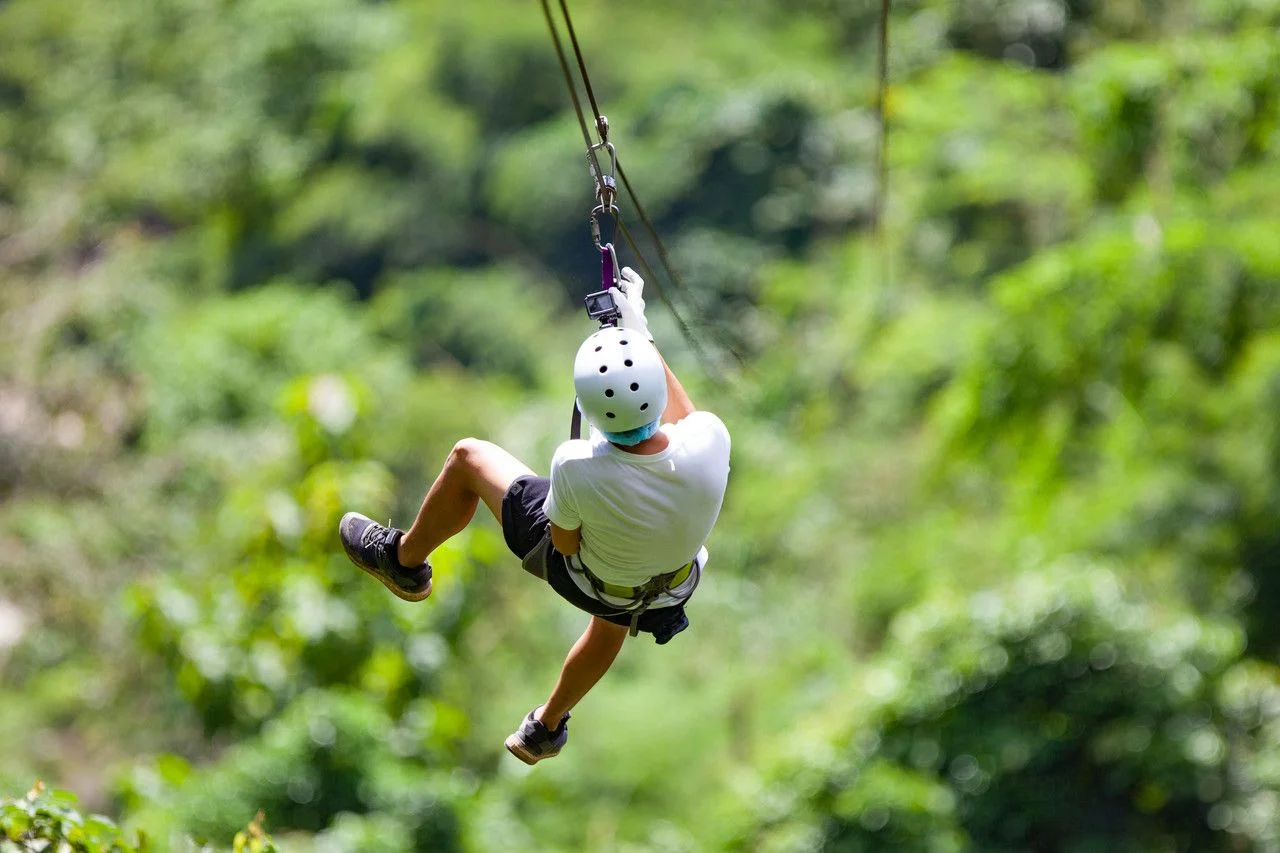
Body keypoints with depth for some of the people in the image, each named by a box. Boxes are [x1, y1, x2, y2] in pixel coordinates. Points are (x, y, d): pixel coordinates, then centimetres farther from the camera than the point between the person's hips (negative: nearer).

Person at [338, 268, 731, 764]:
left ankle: (404, 560, 37)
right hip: (670, 588, 3)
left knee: (468, 457, 12)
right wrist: (641, 333, -6)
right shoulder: (710, 442, -36)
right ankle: (547, 727, 66)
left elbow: (565, 542, -21)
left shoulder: (578, 469, -43)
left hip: (585, 579, -3)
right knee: (612, 620, 43)